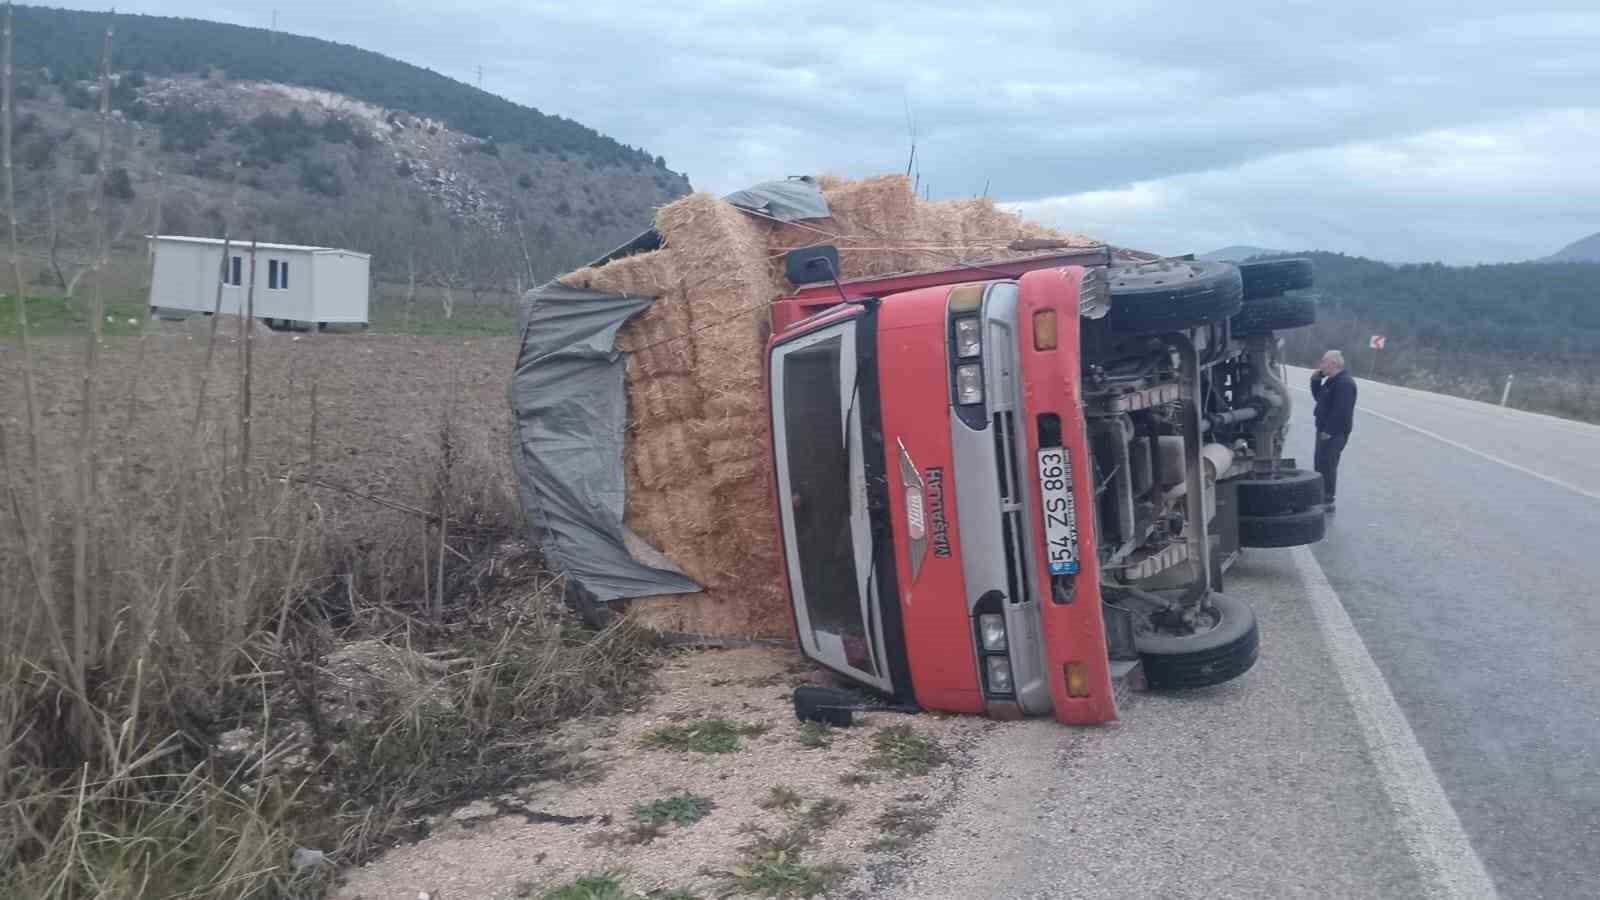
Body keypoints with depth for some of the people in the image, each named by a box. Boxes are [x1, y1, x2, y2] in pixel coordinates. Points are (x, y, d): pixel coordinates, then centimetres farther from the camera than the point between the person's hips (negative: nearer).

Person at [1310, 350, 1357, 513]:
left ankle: (1327, 501, -4)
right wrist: (1316, 379, 10)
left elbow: (1340, 411, -25)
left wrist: (1328, 431, -25)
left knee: (1327, 465, -8)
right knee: (1321, 465, 15)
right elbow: (1318, 397, 23)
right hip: (1325, 431, 11)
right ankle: (1322, 499, 24)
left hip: (1334, 433, -11)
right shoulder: (1331, 381, 15)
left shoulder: (1345, 383, -18)